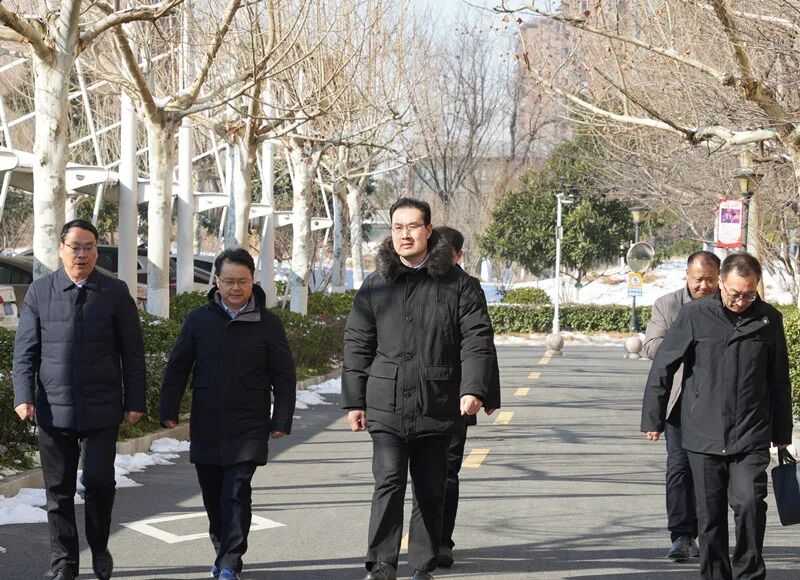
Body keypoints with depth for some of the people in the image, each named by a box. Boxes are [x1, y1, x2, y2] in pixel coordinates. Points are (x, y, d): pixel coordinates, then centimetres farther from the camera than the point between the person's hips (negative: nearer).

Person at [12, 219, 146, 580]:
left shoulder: (116, 292, 2)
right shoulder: (40, 291, 5)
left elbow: (132, 353, 3)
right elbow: (24, 350, 4)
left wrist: (135, 402, -1)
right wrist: (24, 396, -7)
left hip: (102, 410, -1)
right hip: (53, 409, 1)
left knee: (99, 482, -4)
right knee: (59, 489, 6)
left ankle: (99, 548, 21)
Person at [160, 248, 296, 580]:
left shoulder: (267, 324, 1)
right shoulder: (199, 320, 6)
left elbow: (284, 376, 4)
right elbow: (177, 368, 9)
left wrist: (282, 420, -1)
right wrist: (169, 410, 3)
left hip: (247, 428, -3)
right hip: (205, 426, 3)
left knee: (237, 494, -9)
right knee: (212, 495, 11)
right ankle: (223, 550, 29)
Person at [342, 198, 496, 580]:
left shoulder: (456, 283, 3)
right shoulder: (375, 286, 7)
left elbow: (477, 339, -1)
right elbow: (357, 345, 9)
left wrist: (473, 389, -14)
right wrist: (353, 401, 5)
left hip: (438, 407, 0)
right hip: (386, 407, 0)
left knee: (431, 491, 9)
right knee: (389, 482, -12)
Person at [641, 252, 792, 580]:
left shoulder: (769, 320, 3)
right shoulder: (694, 315, -3)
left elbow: (779, 381, 13)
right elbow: (662, 367, 3)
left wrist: (782, 433, 16)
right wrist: (653, 419, 4)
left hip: (751, 438, 0)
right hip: (703, 435, 0)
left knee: (749, 502, -14)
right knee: (710, 514, 7)